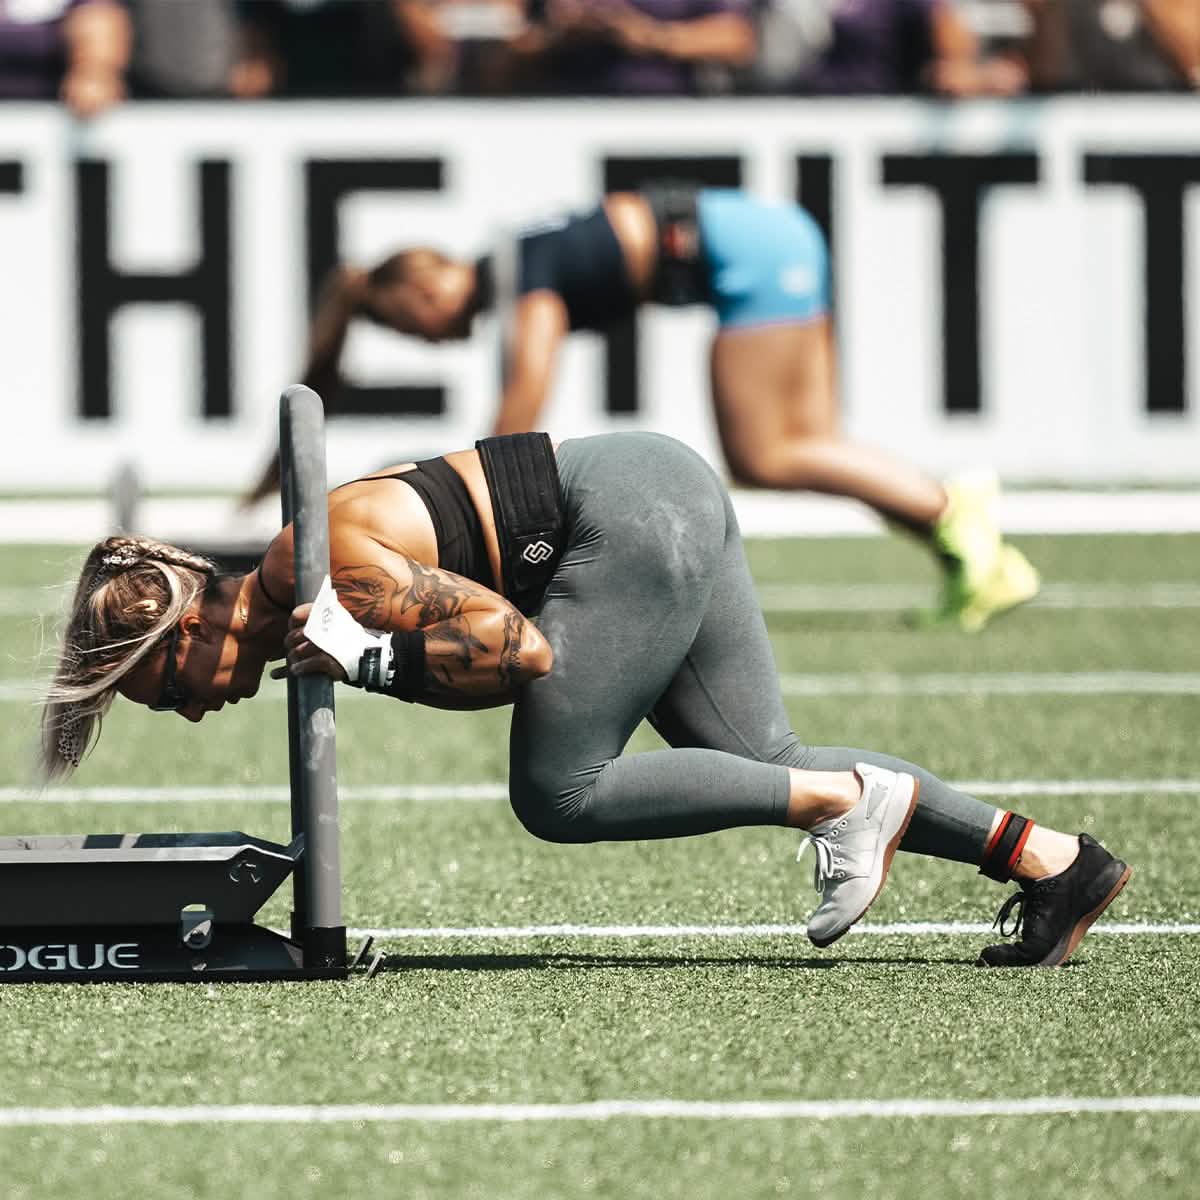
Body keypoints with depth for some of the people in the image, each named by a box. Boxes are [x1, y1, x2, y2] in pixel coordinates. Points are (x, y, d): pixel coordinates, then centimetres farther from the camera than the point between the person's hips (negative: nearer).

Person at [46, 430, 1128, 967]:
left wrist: (371, 658, -23)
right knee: (763, 762, 8)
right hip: (666, 491, 10)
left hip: (632, 518, -10)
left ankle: (851, 799, -7)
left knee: (556, 794, -9)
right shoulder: (299, 582, 11)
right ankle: (1051, 860, 6)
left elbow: (520, 648, -20)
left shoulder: (330, 572, -17)